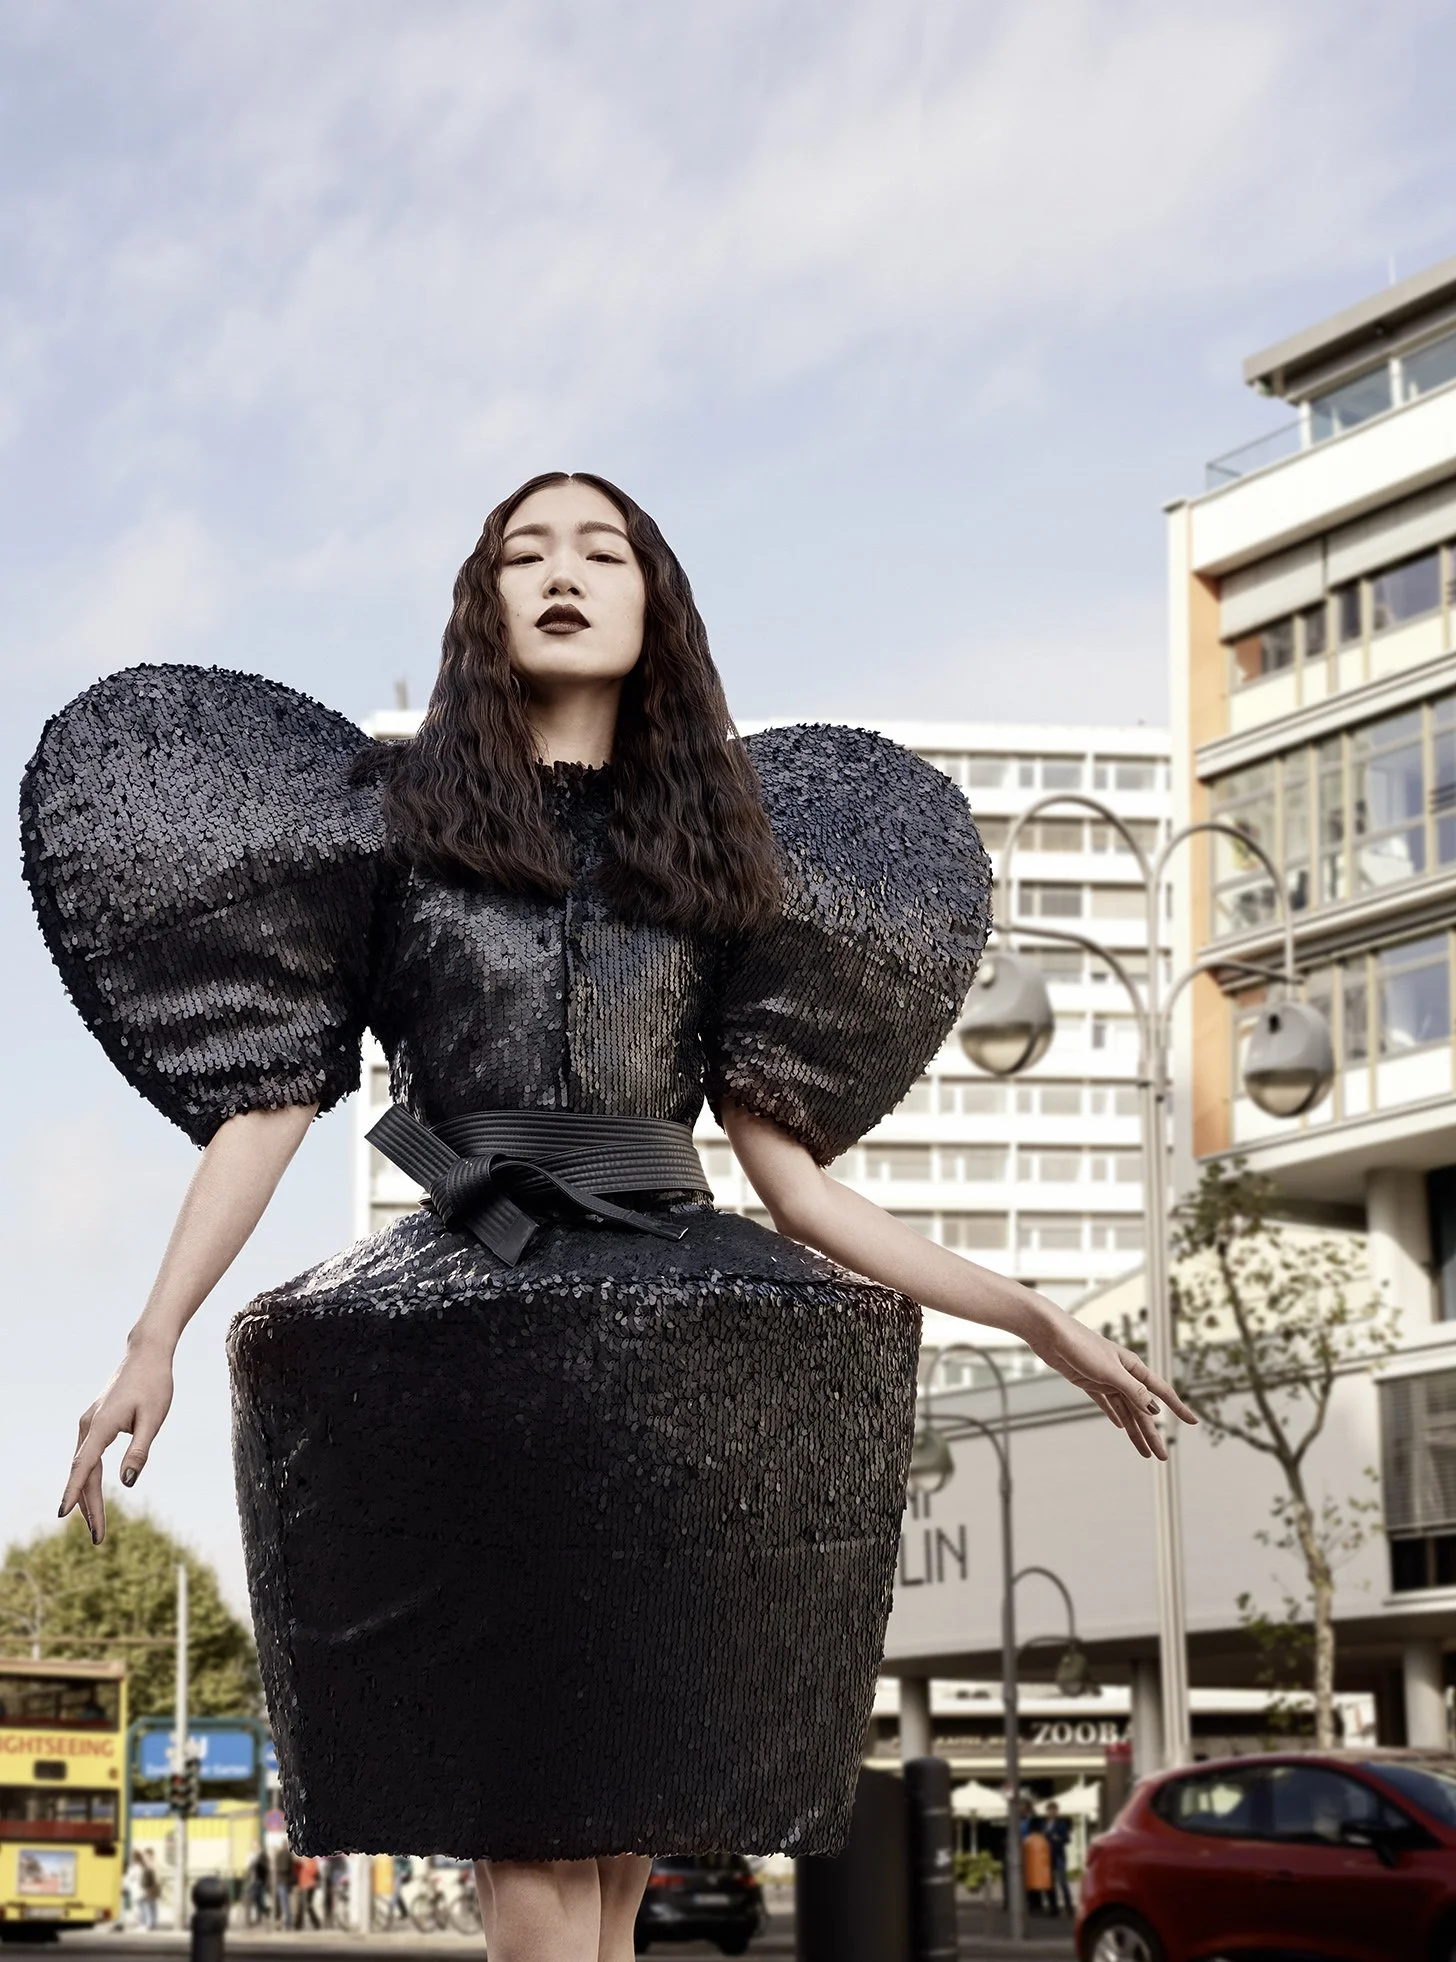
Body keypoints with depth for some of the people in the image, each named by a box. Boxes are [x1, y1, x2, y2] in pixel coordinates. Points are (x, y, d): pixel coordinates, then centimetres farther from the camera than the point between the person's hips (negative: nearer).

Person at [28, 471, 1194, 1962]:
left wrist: (1035, 1321, 11)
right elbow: (269, 1103, 5)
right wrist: (153, 1341, -8)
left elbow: (793, 1181, 16)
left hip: (678, 1360, 2)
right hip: (469, 1348, -2)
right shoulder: (390, 820, 10)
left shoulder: (719, 861, 17)